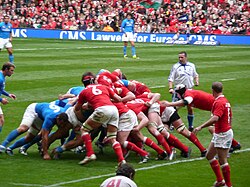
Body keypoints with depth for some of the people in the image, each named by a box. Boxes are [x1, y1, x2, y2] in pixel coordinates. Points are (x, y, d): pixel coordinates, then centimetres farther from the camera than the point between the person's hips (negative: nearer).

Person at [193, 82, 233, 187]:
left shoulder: (219, 102, -20)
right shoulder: (225, 100, 11)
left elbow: (215, 118, -33)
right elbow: (230, 117, 19)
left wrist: (201, 127, -38)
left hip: (223, 135, -10)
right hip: (218, 134, 10)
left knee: (222, 161, -5)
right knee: (209, 156, 15)